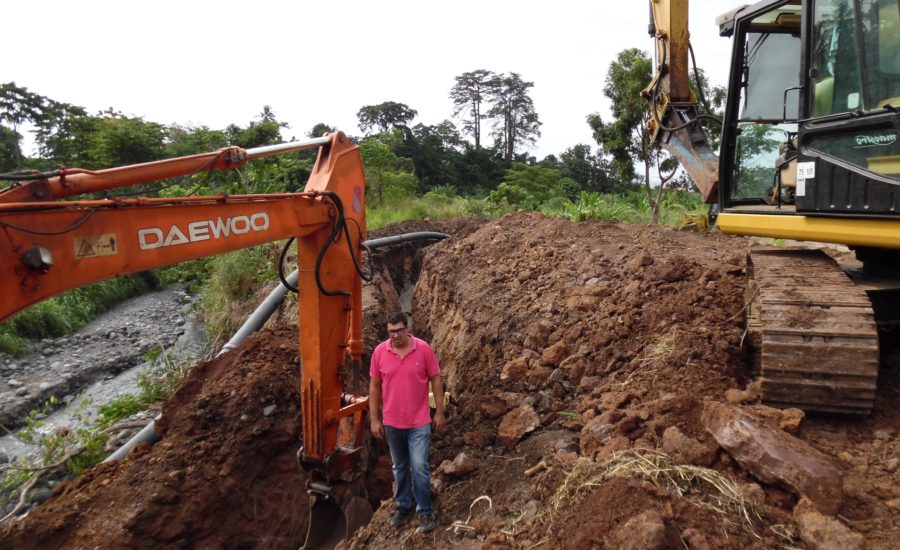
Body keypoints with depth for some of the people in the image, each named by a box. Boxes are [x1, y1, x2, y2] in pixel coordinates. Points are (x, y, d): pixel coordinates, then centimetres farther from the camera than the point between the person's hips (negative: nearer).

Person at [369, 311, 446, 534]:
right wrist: (374, 419, 0)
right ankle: (403, 506, 34)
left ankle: (425, 511, 14)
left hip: (419, 422, -2)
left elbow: (435, 379, -3)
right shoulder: (380, 351, -7)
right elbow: (374, 386, 0)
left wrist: (440, 412, -2)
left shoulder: (423, 349, -12)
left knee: (420, 467, -2)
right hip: (391, 423, 2)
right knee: (400, 467, 16)